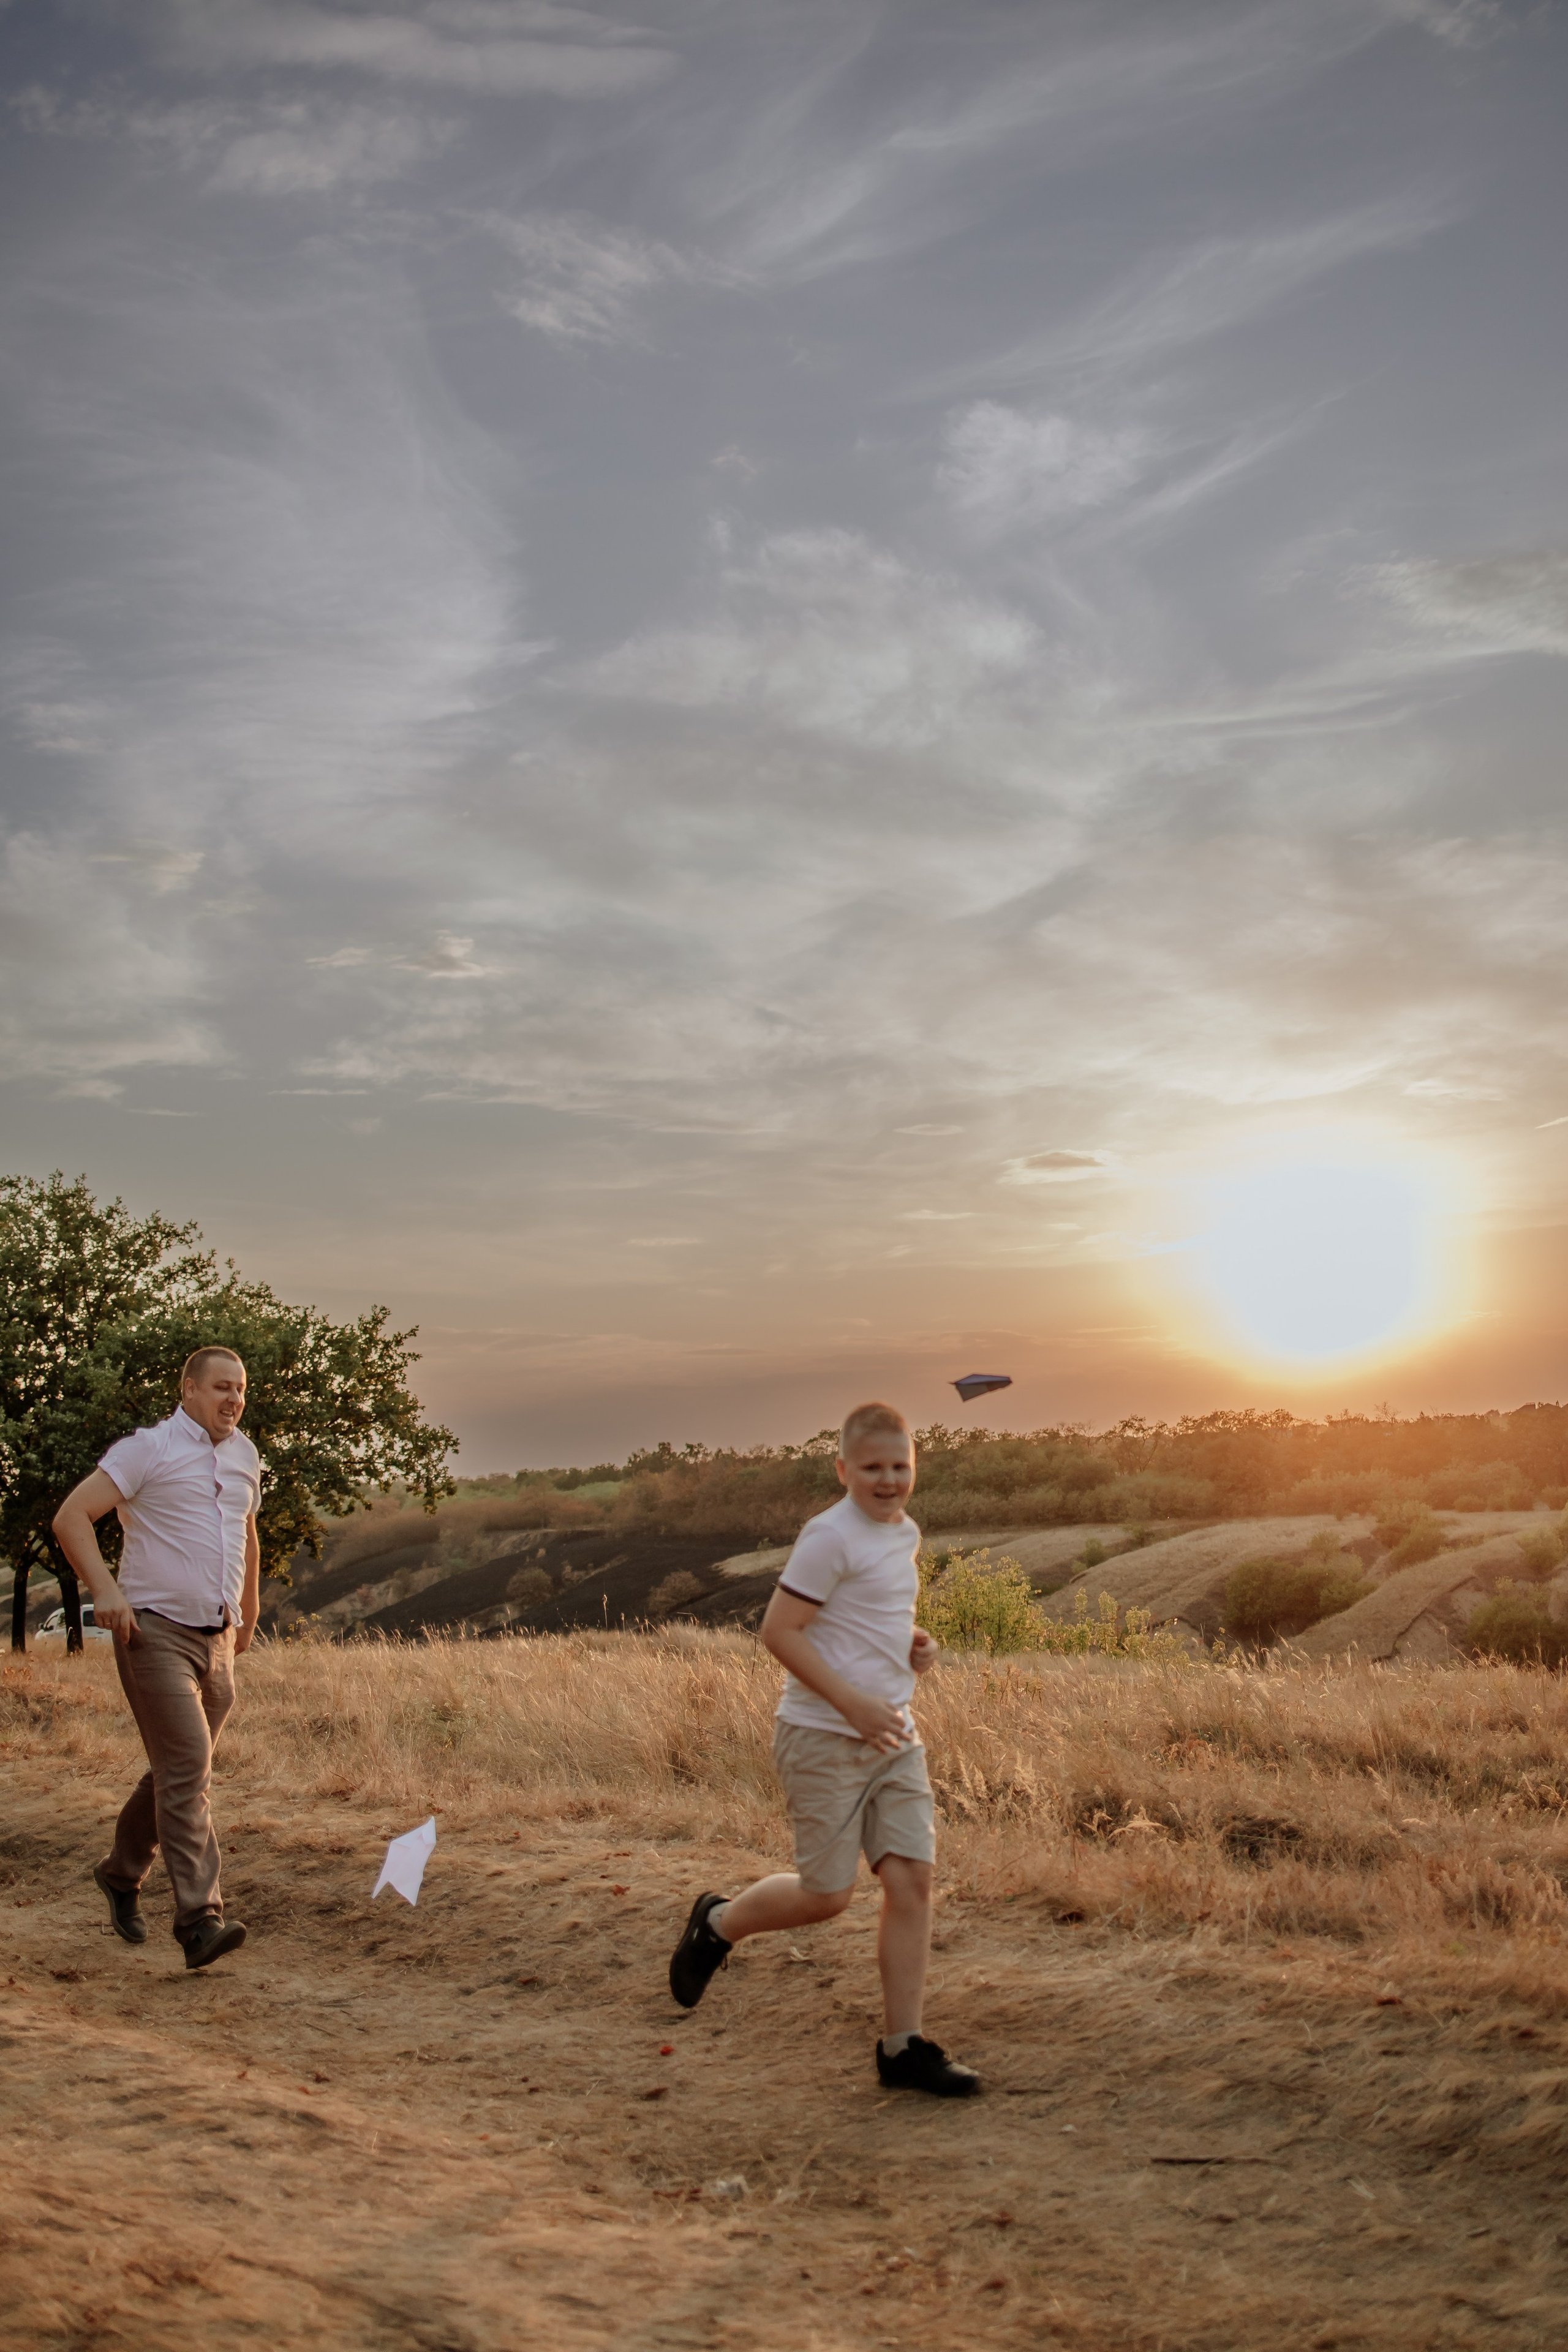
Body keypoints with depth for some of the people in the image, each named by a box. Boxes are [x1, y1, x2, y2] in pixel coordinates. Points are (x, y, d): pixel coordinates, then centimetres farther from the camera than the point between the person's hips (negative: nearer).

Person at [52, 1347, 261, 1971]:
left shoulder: (244, 1457, 14)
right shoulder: (148, 1449, -6)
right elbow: (71, 1517, -12)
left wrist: (250, 1610, 36)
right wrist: (104, 1588, -25)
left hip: (217, 1640, 7)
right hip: (156, 1632, -7)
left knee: (177, 1771, 15)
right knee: (189, 1768, -15)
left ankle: (121, 1874, 37)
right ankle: (200, 1919, -17)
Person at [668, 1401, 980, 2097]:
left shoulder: (906, 1533, 12)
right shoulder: (830, 1537, -15)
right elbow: (779, 1630, -18)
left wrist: (913, 1645, 7)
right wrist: (853, 1705, -22)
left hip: (893, 1737, 7)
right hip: (824, 1738, -7)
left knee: (912, 1879, -1)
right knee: (828, 1894, 0)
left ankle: (903, 2047, 8)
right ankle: (717, 1923, 28)